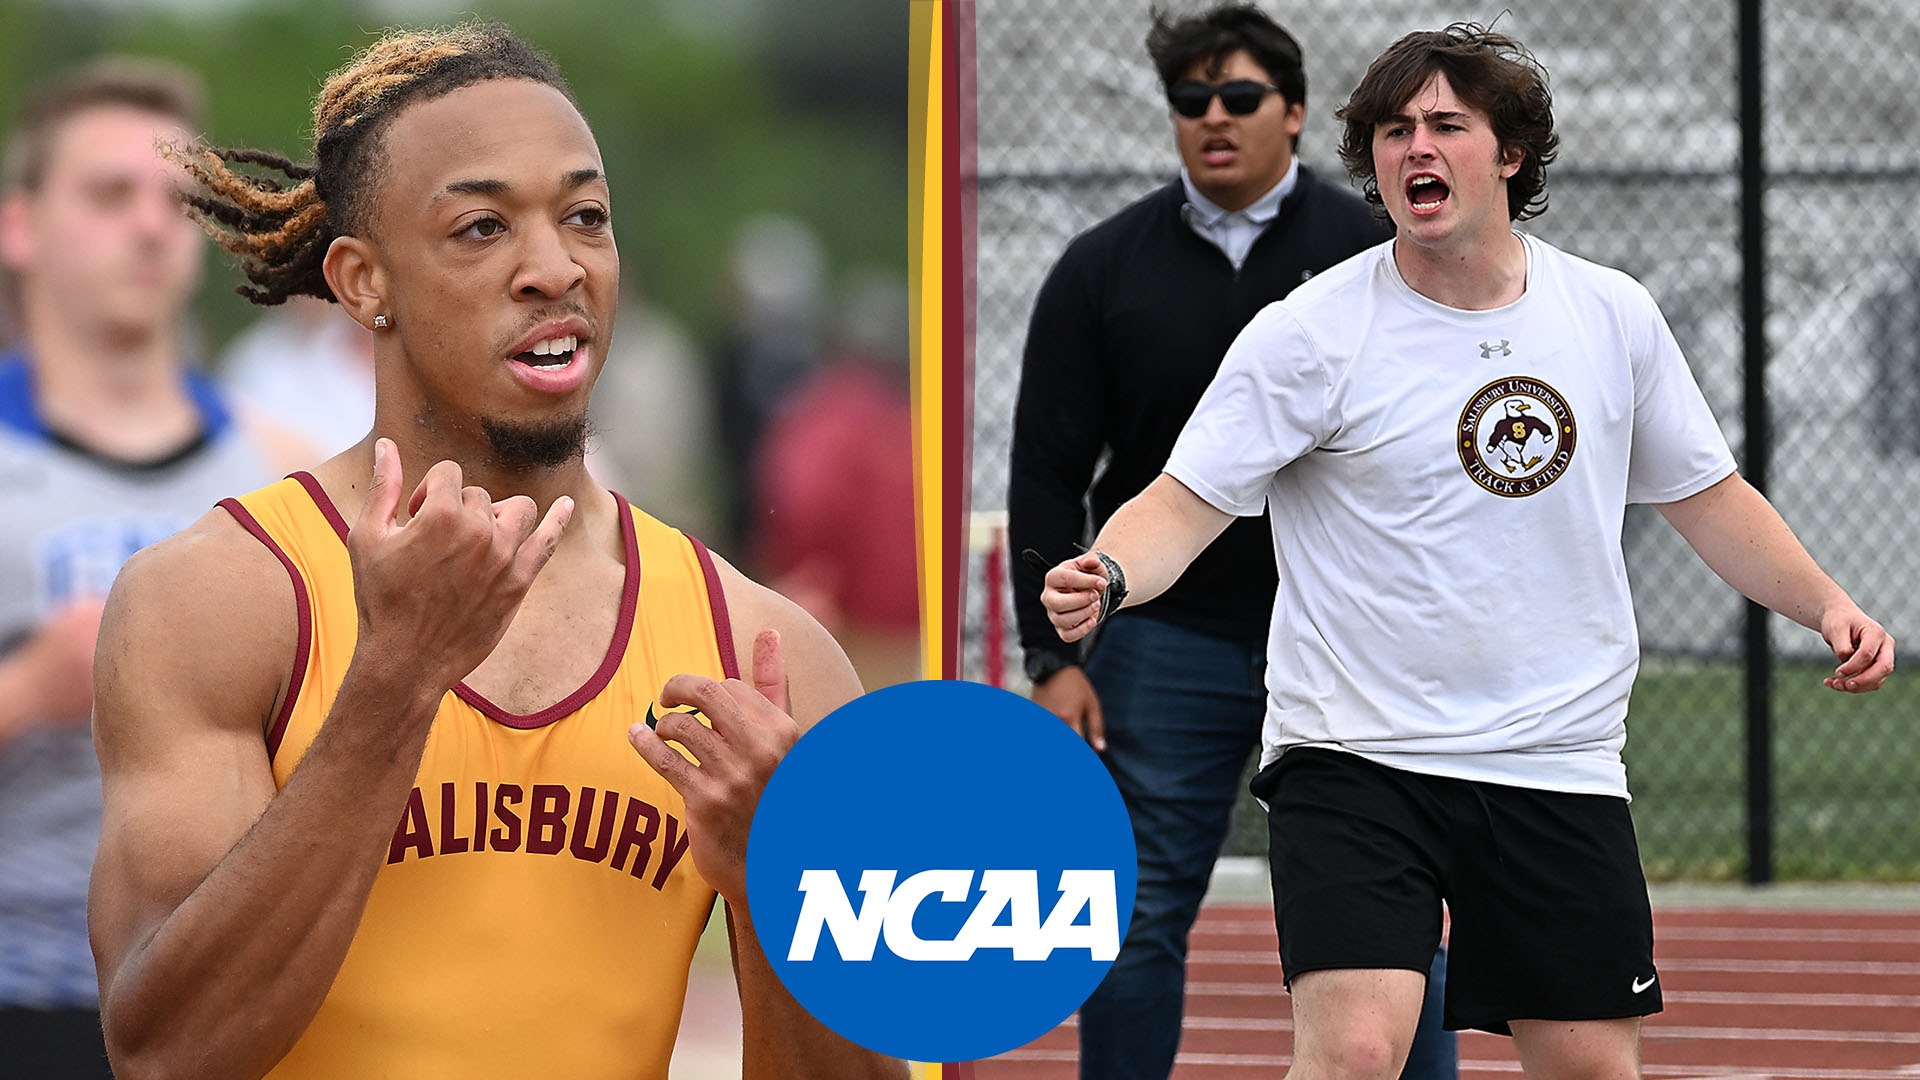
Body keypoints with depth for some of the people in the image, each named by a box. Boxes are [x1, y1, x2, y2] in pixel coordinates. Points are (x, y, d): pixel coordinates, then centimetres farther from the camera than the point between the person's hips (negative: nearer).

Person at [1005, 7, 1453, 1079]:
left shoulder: (1374, 256, -1)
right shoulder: (1102, 269, 1)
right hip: (1166, 643, 1)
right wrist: (1053, 657, -4)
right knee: (1136, 921, 3)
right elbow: (1047, 476, 3)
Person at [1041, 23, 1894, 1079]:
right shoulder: (1309, 334, -7)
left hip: (1562, 766, 4)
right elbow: (1184, 502, -10)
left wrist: (1826, 604, 4)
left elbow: (1706, 495, 18)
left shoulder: (1616, 316, 5)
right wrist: (1109, 577, -31)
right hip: (1354, 751, -4)